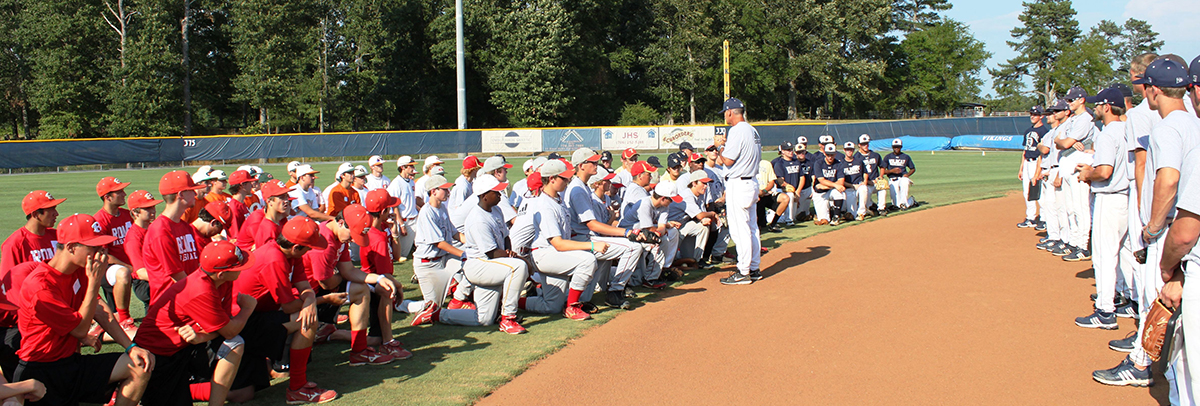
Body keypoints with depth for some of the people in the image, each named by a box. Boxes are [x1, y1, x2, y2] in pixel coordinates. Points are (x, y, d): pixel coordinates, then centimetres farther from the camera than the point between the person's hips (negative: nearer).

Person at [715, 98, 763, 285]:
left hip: (738, 184, -10)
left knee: (739, 229, -6)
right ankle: (754, 269, 20)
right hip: (752, 182, 10)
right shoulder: (753, 131, 13)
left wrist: (721, 147, 1)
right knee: (751, 228, 13)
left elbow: (728, 160, -19)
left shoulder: (737, 131, -16)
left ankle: (743, 272, -4)